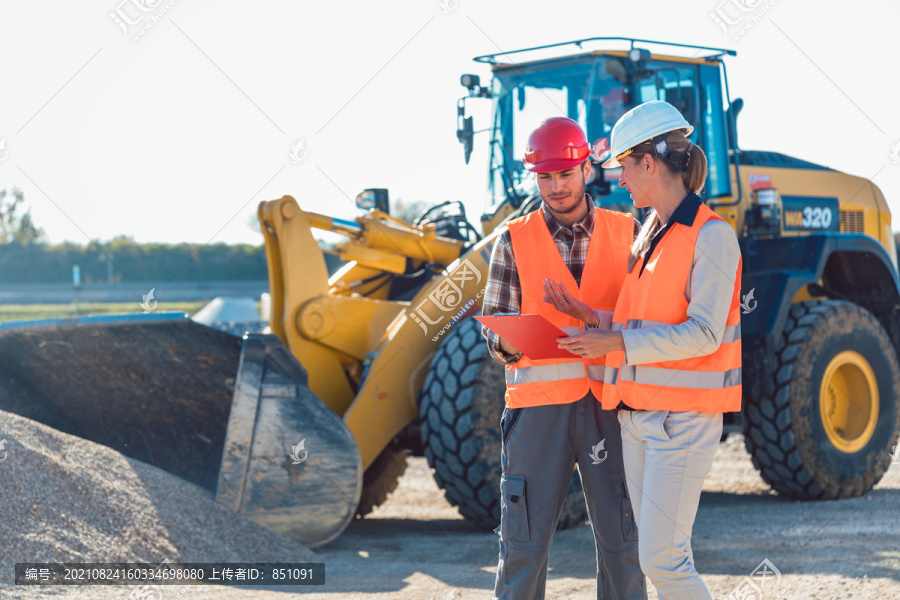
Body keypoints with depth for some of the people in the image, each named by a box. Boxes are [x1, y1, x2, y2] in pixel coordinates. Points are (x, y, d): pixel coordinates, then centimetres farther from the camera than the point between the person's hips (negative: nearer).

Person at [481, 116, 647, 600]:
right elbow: (495, 331, 6)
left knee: (622, 540, 1)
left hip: (609, 402, 1)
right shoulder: (514, 240, 7)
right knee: (524, 542, -1)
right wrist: (511, 342, -17)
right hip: (538, 402, -1)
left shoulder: (626, 233, 9)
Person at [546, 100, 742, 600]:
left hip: (684, 418, -8)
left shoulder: (711, 235, -12)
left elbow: (703, 334, -19)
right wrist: (592, 316, 5)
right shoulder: (650, 232, 14)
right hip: (636, 414, 8)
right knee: (655, 554, 9)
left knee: (662, 559, -11)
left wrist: (618, 343, -20)